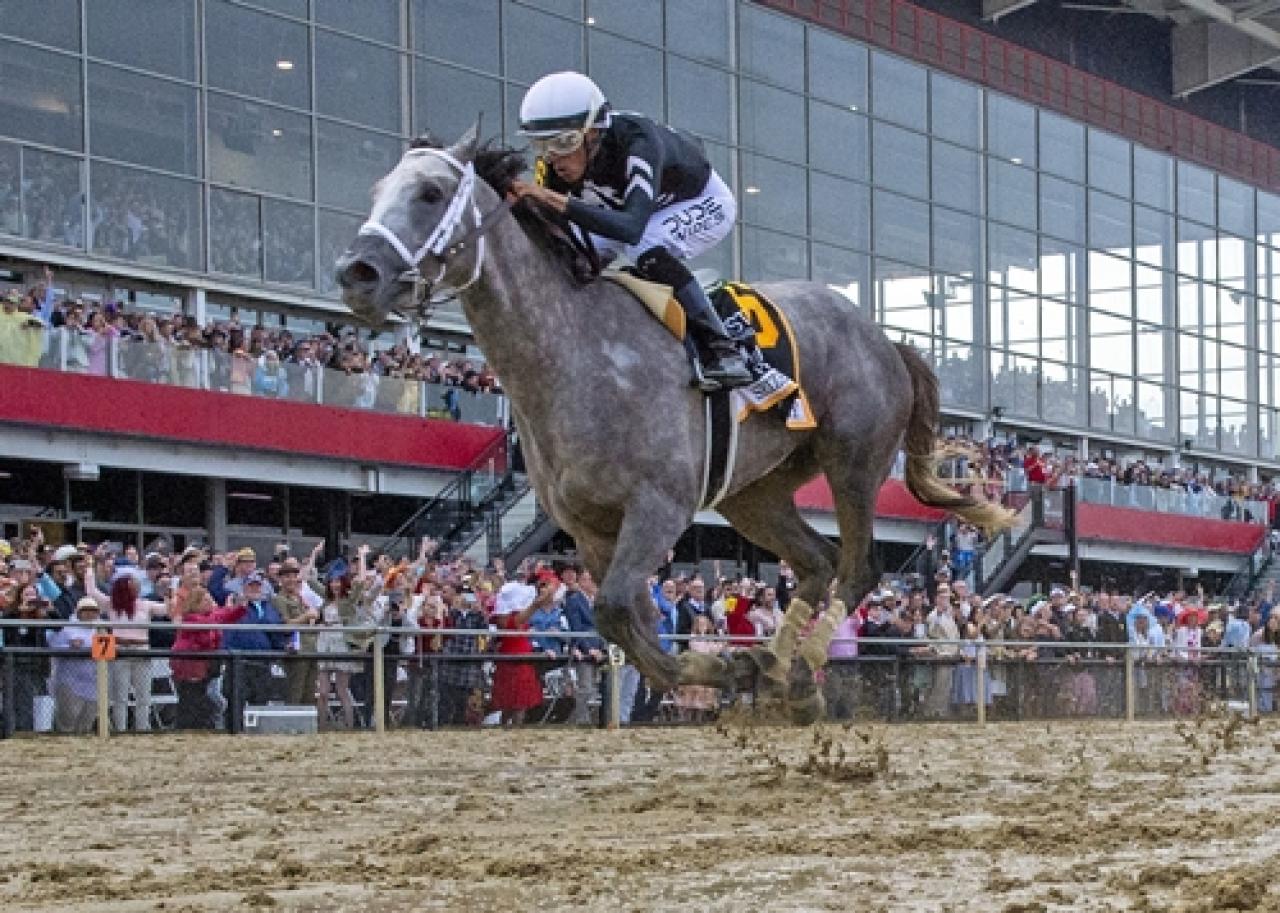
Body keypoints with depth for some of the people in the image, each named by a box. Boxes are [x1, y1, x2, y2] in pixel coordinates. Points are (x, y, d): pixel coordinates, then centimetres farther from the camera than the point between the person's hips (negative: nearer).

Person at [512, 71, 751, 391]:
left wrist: (558, 201, -64)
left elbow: (632, 228, -56)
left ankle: (723, 352, -26)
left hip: (704, 203, -7)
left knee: (647, 250, -34)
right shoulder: (558, 159, -23)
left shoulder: (637, 142, -42)